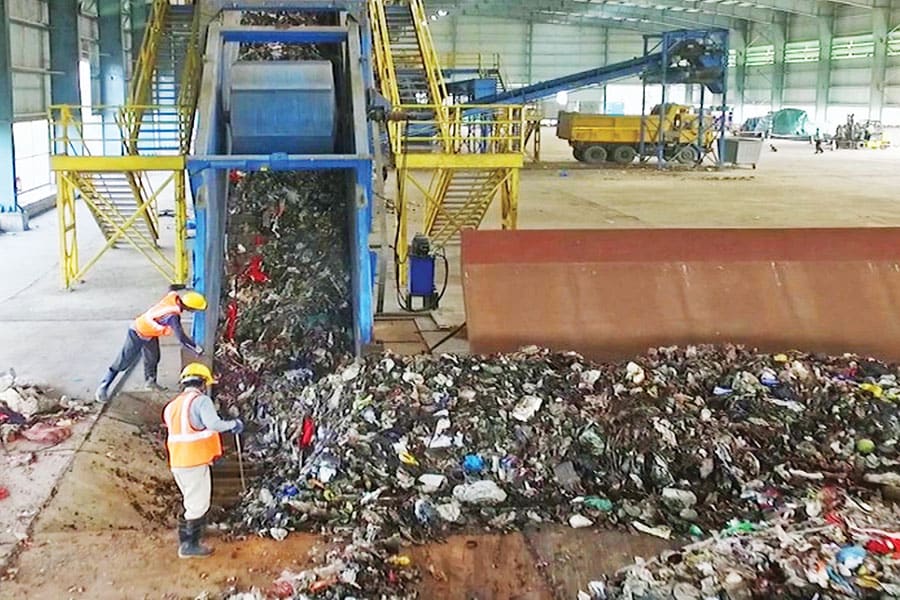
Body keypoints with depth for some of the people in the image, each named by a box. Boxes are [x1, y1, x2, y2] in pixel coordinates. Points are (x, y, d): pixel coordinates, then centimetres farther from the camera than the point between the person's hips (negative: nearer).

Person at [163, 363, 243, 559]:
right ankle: (190, 546, 7)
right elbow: (214, 424, -26)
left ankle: (186, 539, 30)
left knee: (192, 501, 22)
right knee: (198, 503, 2)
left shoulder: (173, 405, 15)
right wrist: (234, 424, -11)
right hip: (195, 462, -8)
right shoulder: (201, 400, -11)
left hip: (178, 462, 8)